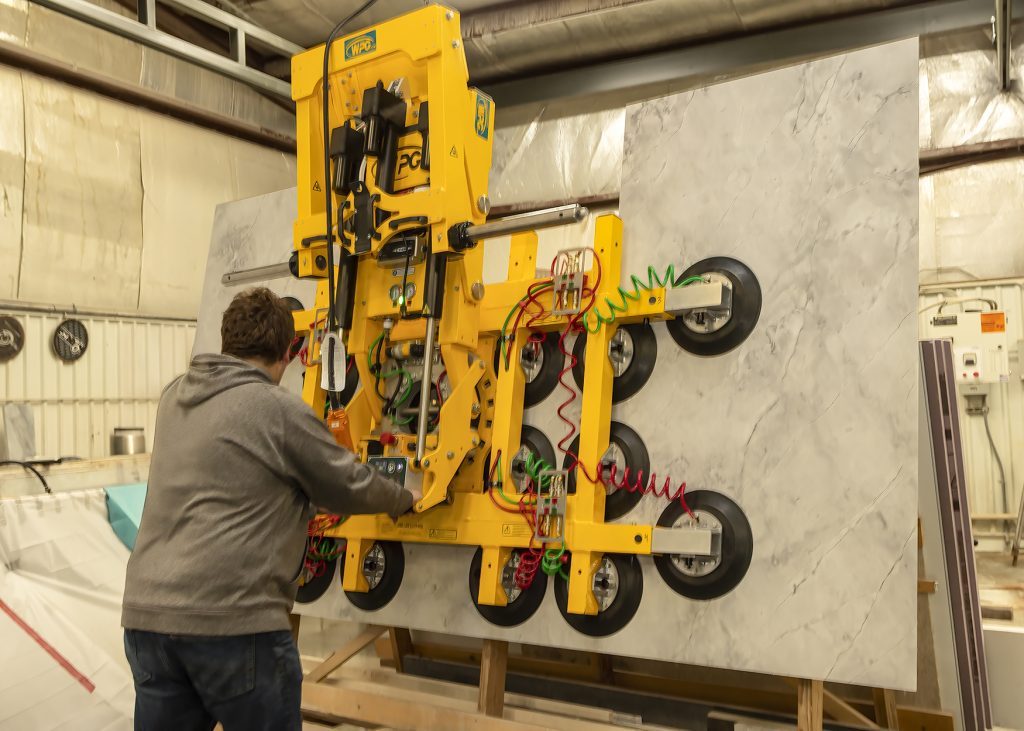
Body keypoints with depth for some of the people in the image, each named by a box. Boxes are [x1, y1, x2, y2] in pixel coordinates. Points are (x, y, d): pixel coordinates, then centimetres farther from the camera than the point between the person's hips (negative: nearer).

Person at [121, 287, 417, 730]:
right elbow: (349, 486, 1)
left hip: (145, 613, 7)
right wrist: (404, 500, 20)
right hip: (232, 619, -7)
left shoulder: (175, 397, 10)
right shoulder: (279, 409, -9)